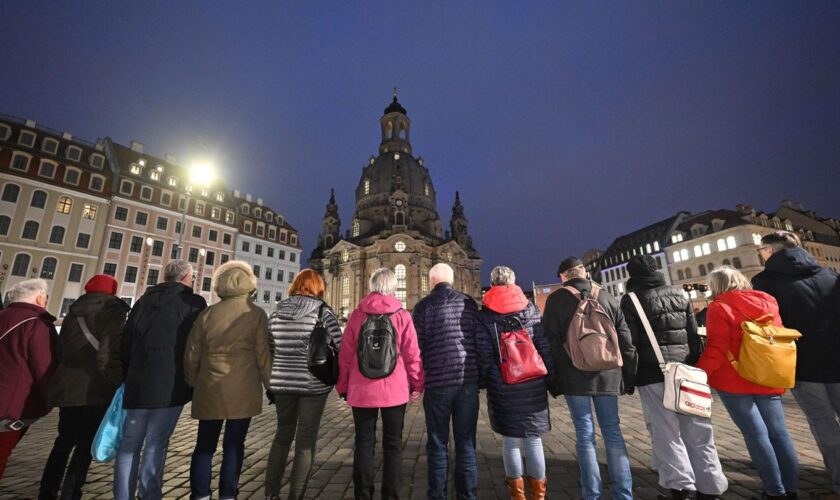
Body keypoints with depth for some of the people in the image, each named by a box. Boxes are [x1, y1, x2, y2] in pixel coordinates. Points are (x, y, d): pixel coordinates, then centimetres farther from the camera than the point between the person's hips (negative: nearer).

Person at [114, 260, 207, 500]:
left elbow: (126, 341, 14)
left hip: (138, 381, 5)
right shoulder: (194, 303, -3)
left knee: (130, 442, 14)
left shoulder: (144, 300, 14)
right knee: (155, 443, 0)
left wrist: (129, 375, 21)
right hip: (170, 383, -5)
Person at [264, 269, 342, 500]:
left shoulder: (277, 312, 4)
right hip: (313, 384, -4)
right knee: (306, 440, 9)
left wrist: (270, 384, 20)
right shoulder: (323, 311, -8)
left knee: (283, 434, 22)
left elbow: (268, 350, 9)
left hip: (282, 383, 5)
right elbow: (338, 348, -10)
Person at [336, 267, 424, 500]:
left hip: (362, 390, 1)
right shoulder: (402, 315, -4)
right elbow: (412, 354, -5)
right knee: (392, 444, 12)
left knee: (363, 443, 13)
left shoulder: (357, 314, 1)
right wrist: (417, 385, 6)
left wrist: (343, 386, 13)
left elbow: (345, 354, 3)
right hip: (395, 390, -1)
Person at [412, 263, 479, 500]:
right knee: (466, 443, 12)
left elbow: (417, 345, -3)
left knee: (437, 444, 11)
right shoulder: (469, 302, 6)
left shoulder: (424, 305, -2)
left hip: (438, 381, -2)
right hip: (469, 380, 2)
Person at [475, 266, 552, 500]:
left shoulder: (485, 314, -4)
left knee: (510, 441, 11)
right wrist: (551, 376, 9)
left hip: (503, 388, -1)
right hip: (533, 385, 2)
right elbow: (545, 347, 1)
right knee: (533, 439, 13)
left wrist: (481, 383, 4)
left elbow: (483, 355, -6)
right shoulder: (531, 308, 1)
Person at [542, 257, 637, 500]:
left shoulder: (556, 299, -2)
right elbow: (625, 338, 8)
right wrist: (629, 376, 13)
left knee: (585, 434, 5)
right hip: (607, 375, 3)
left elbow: (551, 341, -4)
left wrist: (553, 378, 2)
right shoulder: (606, 297, 7)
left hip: (574, 376, -3)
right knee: (612, 431, 12)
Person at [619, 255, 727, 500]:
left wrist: (630, 374, -1)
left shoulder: (631, 300, -5)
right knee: (697, 430, 11)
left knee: (666, 432, 2)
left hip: (652, 373, -5)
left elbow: (630, 341, -9)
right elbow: (694, 335, 11)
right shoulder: (679, 294, 12)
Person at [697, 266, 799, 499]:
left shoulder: (720, 307, -11)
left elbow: (716, 350, -18)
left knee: (756, 433, 1)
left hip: (734, 381, -6)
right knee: (778, 432, 11)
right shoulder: (767, 303, 8)